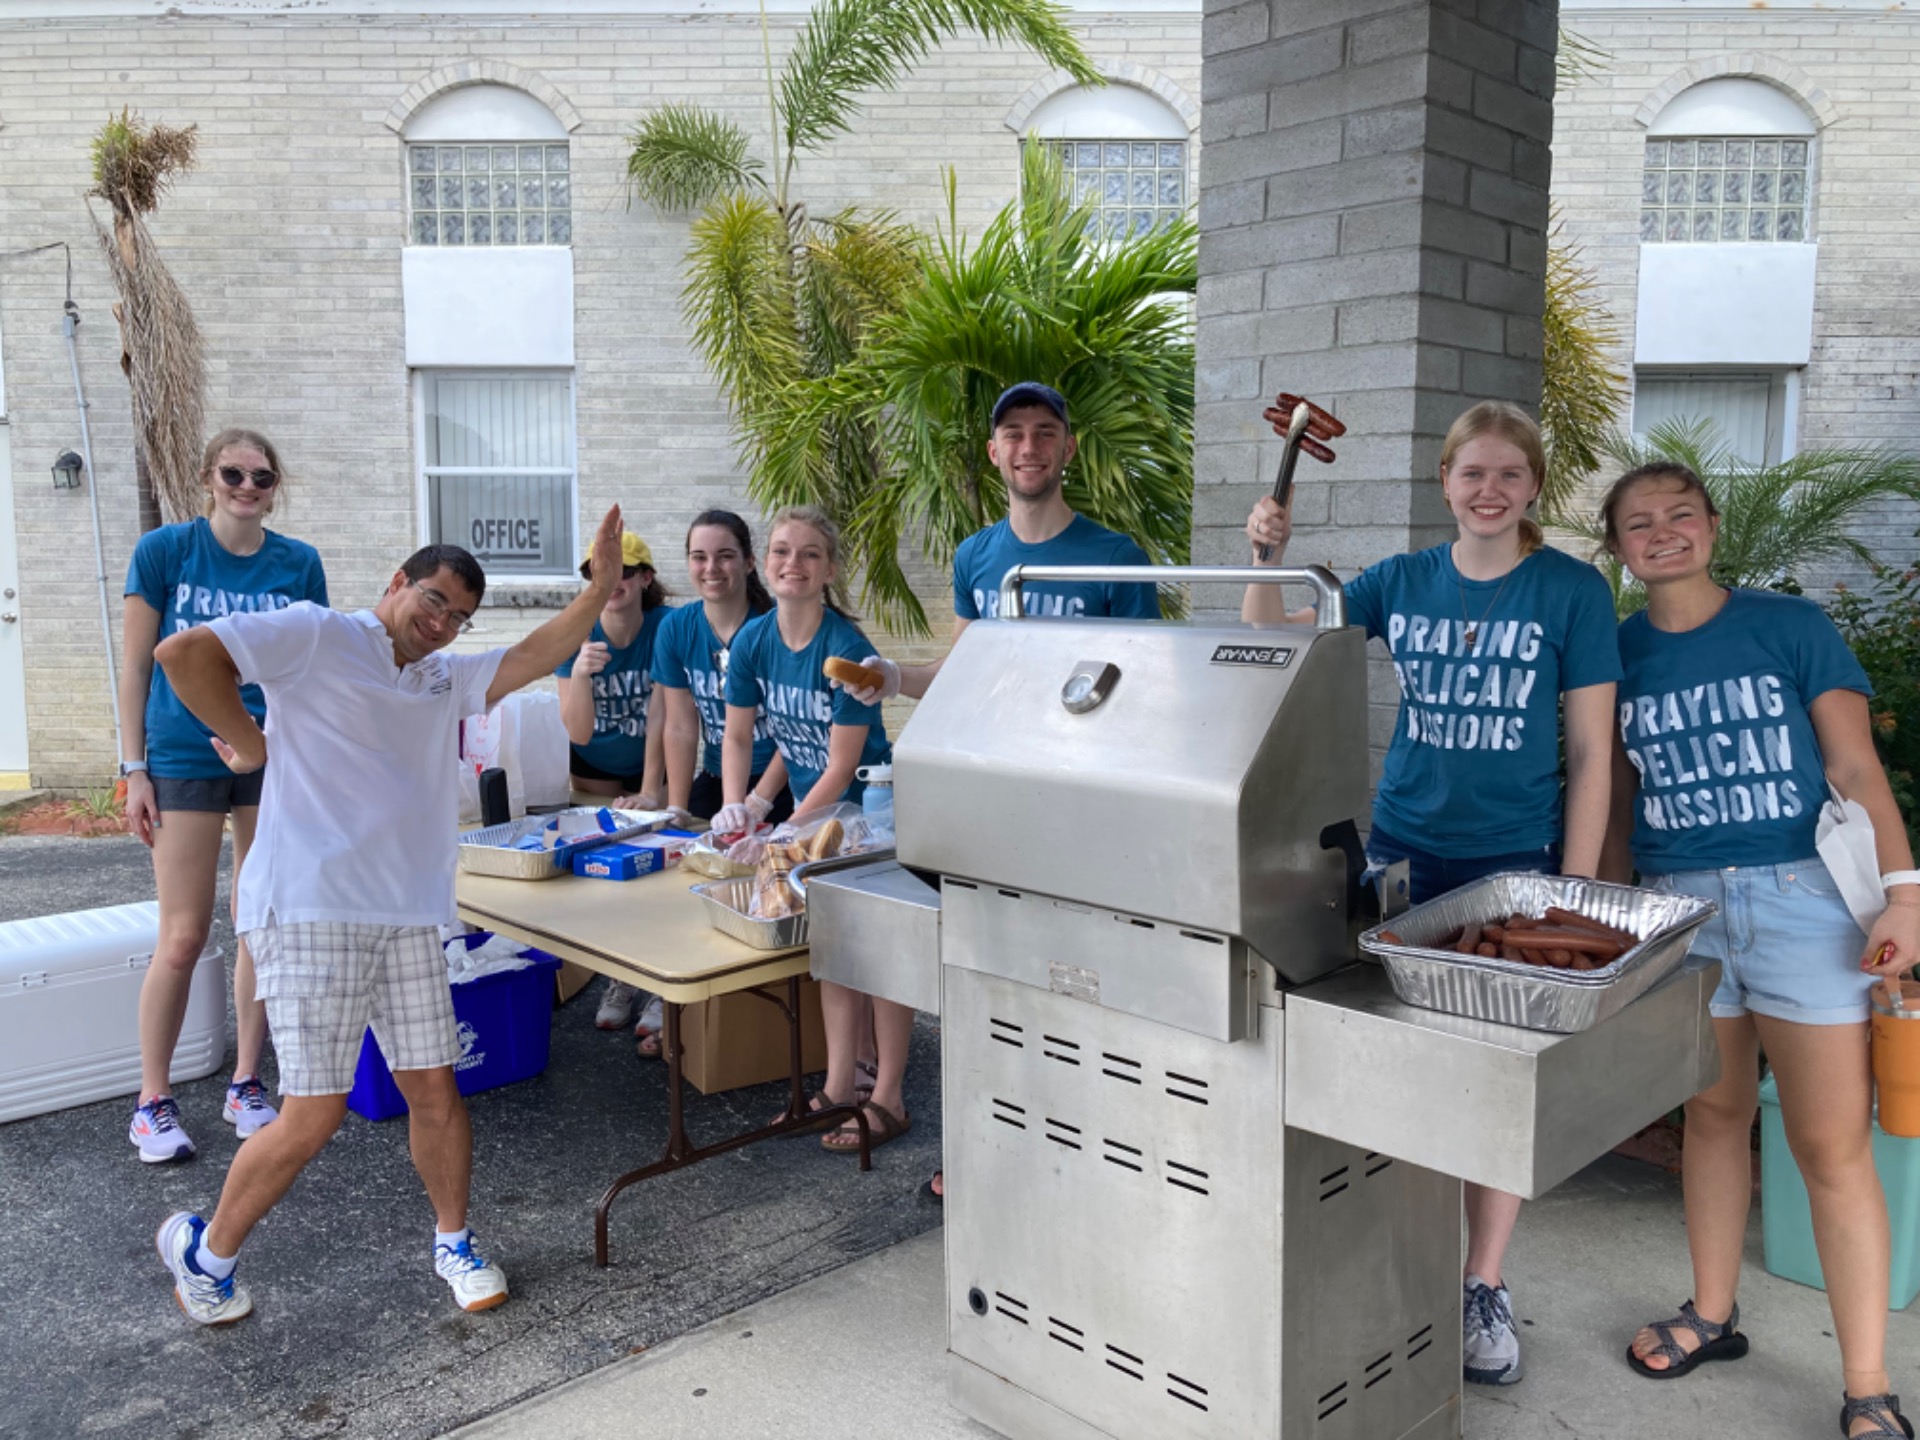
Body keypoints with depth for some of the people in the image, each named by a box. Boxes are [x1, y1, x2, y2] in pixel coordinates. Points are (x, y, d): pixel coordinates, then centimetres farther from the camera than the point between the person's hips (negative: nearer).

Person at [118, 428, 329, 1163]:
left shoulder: (299, 564, 3)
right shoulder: (164, 550, -3)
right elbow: (134, 667, 0)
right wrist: (134, 770, -3)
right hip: (185, 762, -2)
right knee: (183, 939, -1)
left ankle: (245, 1085, 23)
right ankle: (153, 1100, 16)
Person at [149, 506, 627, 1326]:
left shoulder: (445, 679, 20)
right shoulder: (316, 637, -2)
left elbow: (532, 659, 11)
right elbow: (183, 653, -10)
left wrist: (599, 587, 2)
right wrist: (252, 746, -5)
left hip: (408, 917, 7)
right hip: (312, 912, -6)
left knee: (433, 1086, 7)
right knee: (316, 1114, -3)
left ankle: (454, 1244, 27)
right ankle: (206, 1251, 21)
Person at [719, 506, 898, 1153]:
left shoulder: (846, 647, -24)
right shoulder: (753, 640, -5)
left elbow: (842, 764, -22)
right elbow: (737, 735, 4)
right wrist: (734, 807, -11)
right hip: (811, 808, 7)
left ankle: (888, 1100, 12)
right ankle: (840, 1088, 27)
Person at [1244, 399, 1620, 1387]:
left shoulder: (1573, 591, -4)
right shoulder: (1403, 582, 4)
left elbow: (1592, 754, -3)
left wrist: (1576, 891, -6)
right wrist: (1267, 560, -8)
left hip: (1514, 861, -2)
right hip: (1399, 851, 3)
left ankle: (1483, 1288, 21)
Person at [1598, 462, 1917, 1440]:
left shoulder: (1790, 626, 1)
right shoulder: (1617, 652, 7)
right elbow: (1615, 804, 12)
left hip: (1801, 893, -2)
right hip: (1678, 902, 3)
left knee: (1833, 1146, -2)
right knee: (1714, 1113, 14)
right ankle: (1712, 1316, 31)